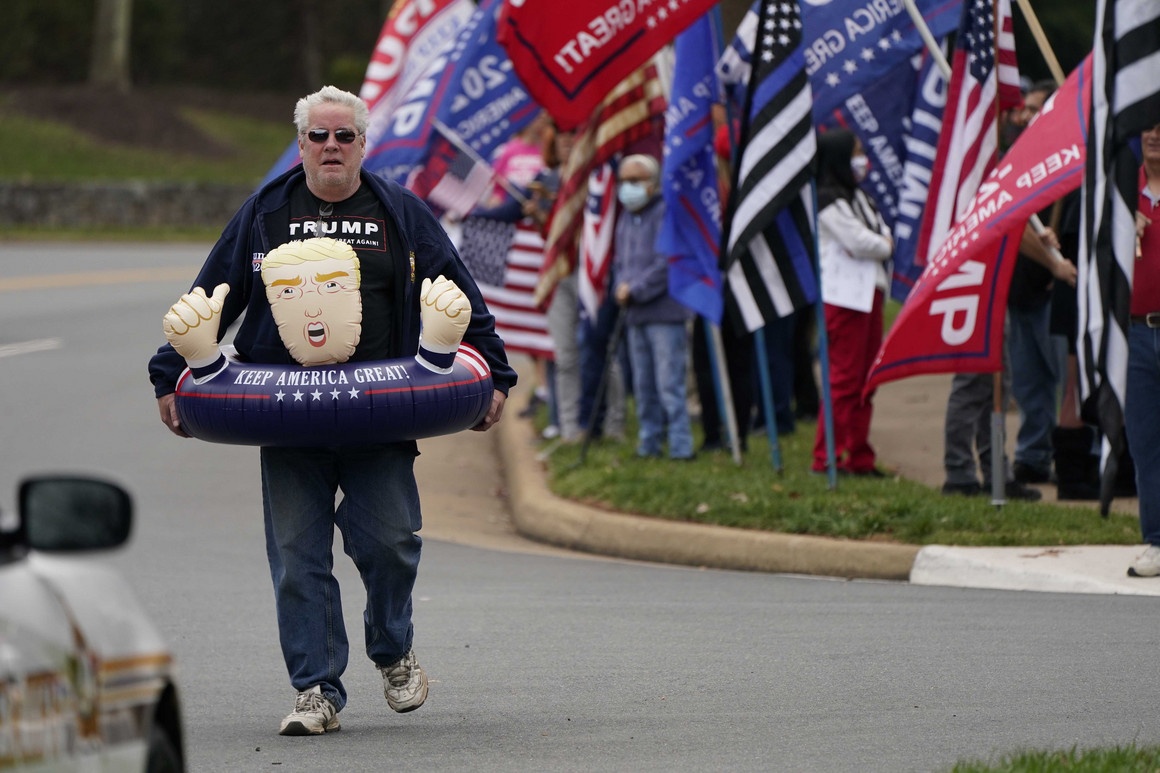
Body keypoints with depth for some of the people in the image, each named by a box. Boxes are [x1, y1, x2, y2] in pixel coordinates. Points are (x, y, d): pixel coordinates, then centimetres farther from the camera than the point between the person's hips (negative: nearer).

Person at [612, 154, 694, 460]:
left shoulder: (666, 213, -9)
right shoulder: (626, 217, 16)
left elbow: (667, 263, -15)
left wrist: (635, 289, -13)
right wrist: (622, 286, 0)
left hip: (665, 311, -8)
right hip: (635, 314, 8)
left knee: (669, 384, -9)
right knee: (643, 386, 11)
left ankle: (680, 445, -8)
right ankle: (648, 443, 18)